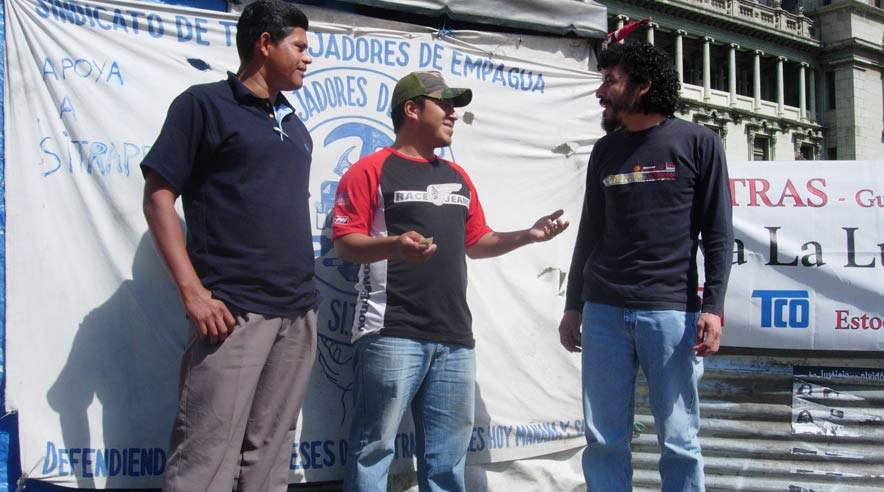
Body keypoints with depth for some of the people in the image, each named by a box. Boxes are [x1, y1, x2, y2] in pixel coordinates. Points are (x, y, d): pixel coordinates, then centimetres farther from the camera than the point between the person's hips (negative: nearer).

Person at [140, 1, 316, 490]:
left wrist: (305, 294, 16)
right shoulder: (204, 104, 0)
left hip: (298, 311, 7)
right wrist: (193, 290, -14)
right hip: (233, 310, -6)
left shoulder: (293, 125, 20)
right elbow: (158, 194, -5)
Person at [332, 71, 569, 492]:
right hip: (392, 334, -6)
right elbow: (345, 242, -7)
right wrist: (396, 245, -24)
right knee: (373, 448, -4)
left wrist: (527, 235, 12)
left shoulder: (457, 177, 22)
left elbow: (475, 242, 26)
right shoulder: (372, 170, 1)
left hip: (455, 338, 7)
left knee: (447, 457, 11)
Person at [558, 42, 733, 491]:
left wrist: (712, 307, -10)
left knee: (679, 441, 2)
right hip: (603, 311, 4)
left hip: (672, 311, -3)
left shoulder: (698, 143, 2)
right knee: (604, 441, 5)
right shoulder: (605, 151, 14)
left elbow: (717, 235, 0)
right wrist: (573, 307, 15)